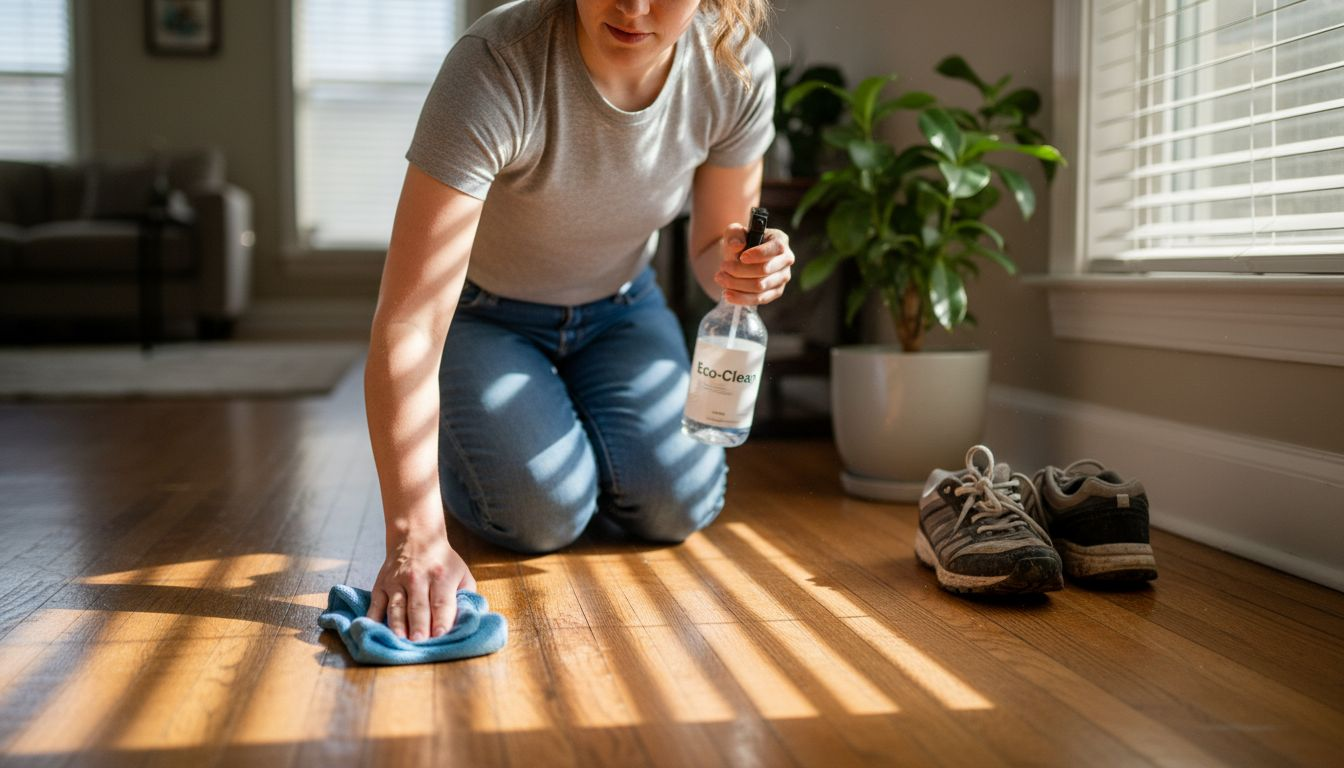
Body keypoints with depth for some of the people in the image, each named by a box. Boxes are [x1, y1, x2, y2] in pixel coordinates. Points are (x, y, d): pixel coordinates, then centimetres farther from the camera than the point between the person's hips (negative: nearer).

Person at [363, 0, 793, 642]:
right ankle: (452, 445, 13)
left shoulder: (739, 68, -22)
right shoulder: (496, 67, -36)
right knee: (544, 513, -23)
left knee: (676, 504, -16)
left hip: (619, 307, 4)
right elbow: (408, 325, -41)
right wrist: (416, 537, -48)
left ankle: (575, 438, 19)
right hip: (482, 315, -3)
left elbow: (712, 247, -3)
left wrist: (737, 269, -30)